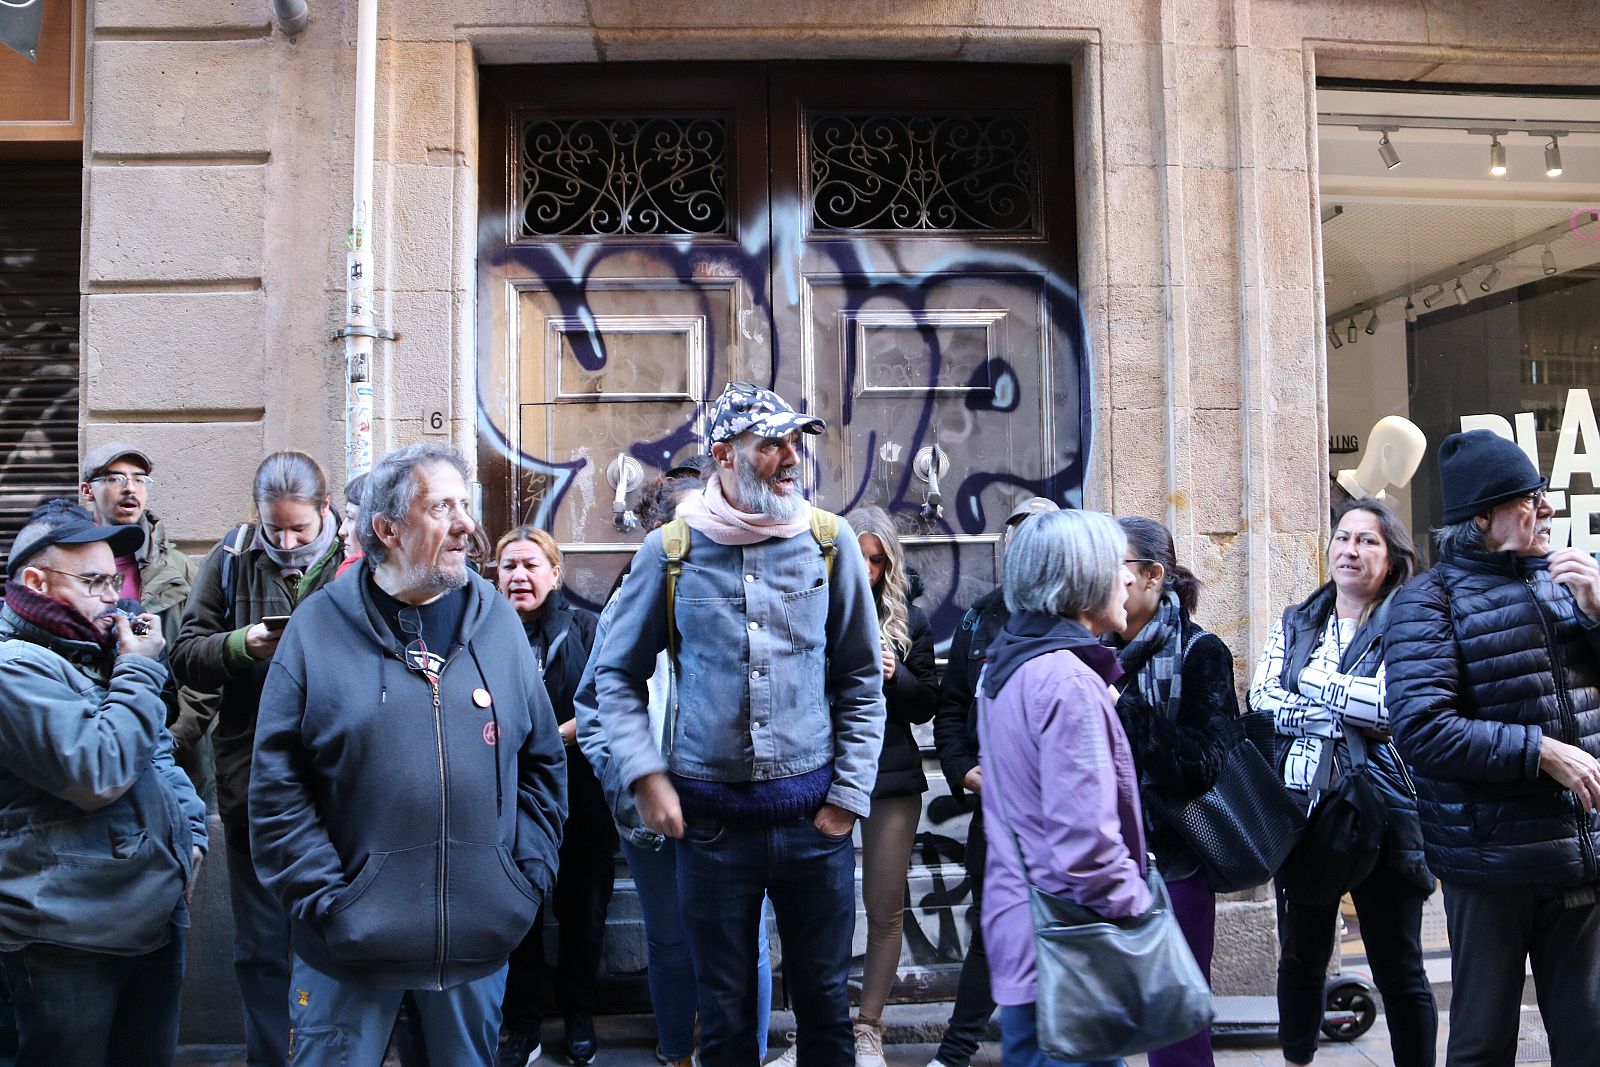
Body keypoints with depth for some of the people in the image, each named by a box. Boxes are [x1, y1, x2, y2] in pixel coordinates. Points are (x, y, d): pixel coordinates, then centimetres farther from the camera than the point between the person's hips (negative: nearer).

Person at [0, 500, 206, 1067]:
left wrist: (190, 831, 9)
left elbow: (158, 755, 24)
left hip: (156, 917, 8)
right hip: (68, 943, -8)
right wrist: (141, 671, -17)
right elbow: (98, 774, -26)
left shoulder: (100, 654, 13)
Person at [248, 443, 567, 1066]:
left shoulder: (497, 622, 4)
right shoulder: (321, 627, -4)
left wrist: (526, 879, 1)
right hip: (350, 944, -2)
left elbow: (543, 763, 8)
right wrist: (326, 900, -10)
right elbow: (277, 786, -6)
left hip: (480, 940, 3)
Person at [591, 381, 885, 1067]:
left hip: (813, 812, 1)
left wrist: (848, 796, -2)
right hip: (710, 816, 0)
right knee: (725, 1010, 14)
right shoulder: (671, 549, -2)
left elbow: (861, 682, 4)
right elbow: (618, 674, 6)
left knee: (824, 998, 13)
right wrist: (645, 776, -5)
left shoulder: (830, 542, -1)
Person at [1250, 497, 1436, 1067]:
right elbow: (1261, 700, -4)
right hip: (1303, 808, 4)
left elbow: (1398, 703, -19)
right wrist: (1355, 712, -13)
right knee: (1299, 957, 15)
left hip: (1382, 812, -4)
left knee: (1399, 970, 7)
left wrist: (1312, 682, -9)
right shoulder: (1294, 624, 10)